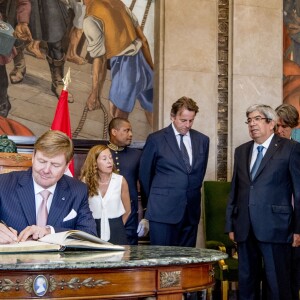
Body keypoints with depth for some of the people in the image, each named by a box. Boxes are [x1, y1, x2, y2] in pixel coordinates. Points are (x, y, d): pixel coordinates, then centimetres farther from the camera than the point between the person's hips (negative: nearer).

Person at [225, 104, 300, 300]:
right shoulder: (241, 151, 16)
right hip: (245, 229, 5)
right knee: (246, 281, 11)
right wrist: (231, 224, 14)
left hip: (275, 227, -5)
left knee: (278, 284, -2)